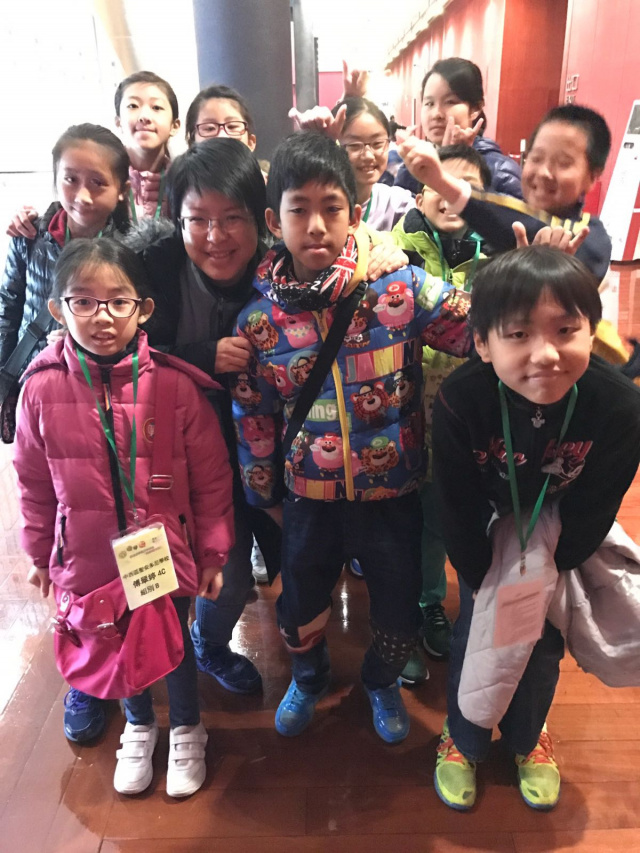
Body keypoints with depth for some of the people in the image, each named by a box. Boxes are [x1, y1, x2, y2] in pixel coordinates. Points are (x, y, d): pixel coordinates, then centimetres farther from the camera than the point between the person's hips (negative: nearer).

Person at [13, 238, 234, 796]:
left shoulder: (176, 384, -17)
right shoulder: (42, 388, -11)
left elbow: (211, 477, -8)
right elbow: (35, 482, 2)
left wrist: (214, 551, -2)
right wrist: (41, 552, 10)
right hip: (90, 557, 2)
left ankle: (186, 730, 47)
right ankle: (139, 727, 52)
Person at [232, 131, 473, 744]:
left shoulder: (402, 287, -13)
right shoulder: (257, 319, -9)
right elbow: (252, 415, 1)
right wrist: (262, 494, 9)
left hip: (393, 491, 0)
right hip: (309, 495, 1)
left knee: (399, 610, 18)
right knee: (300, 606, 21)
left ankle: (382, 683, 54)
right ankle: (308, 678, 57)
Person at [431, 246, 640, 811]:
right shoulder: (459, 401, -34)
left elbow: (593, 510, -17)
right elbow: (458, 508, -20)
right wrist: (484, 581, -11)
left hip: (564, 544, 2)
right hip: (488, 537, -1)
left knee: (544, 642, 17)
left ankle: (527, 737, 48)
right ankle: (463, 739, 41)